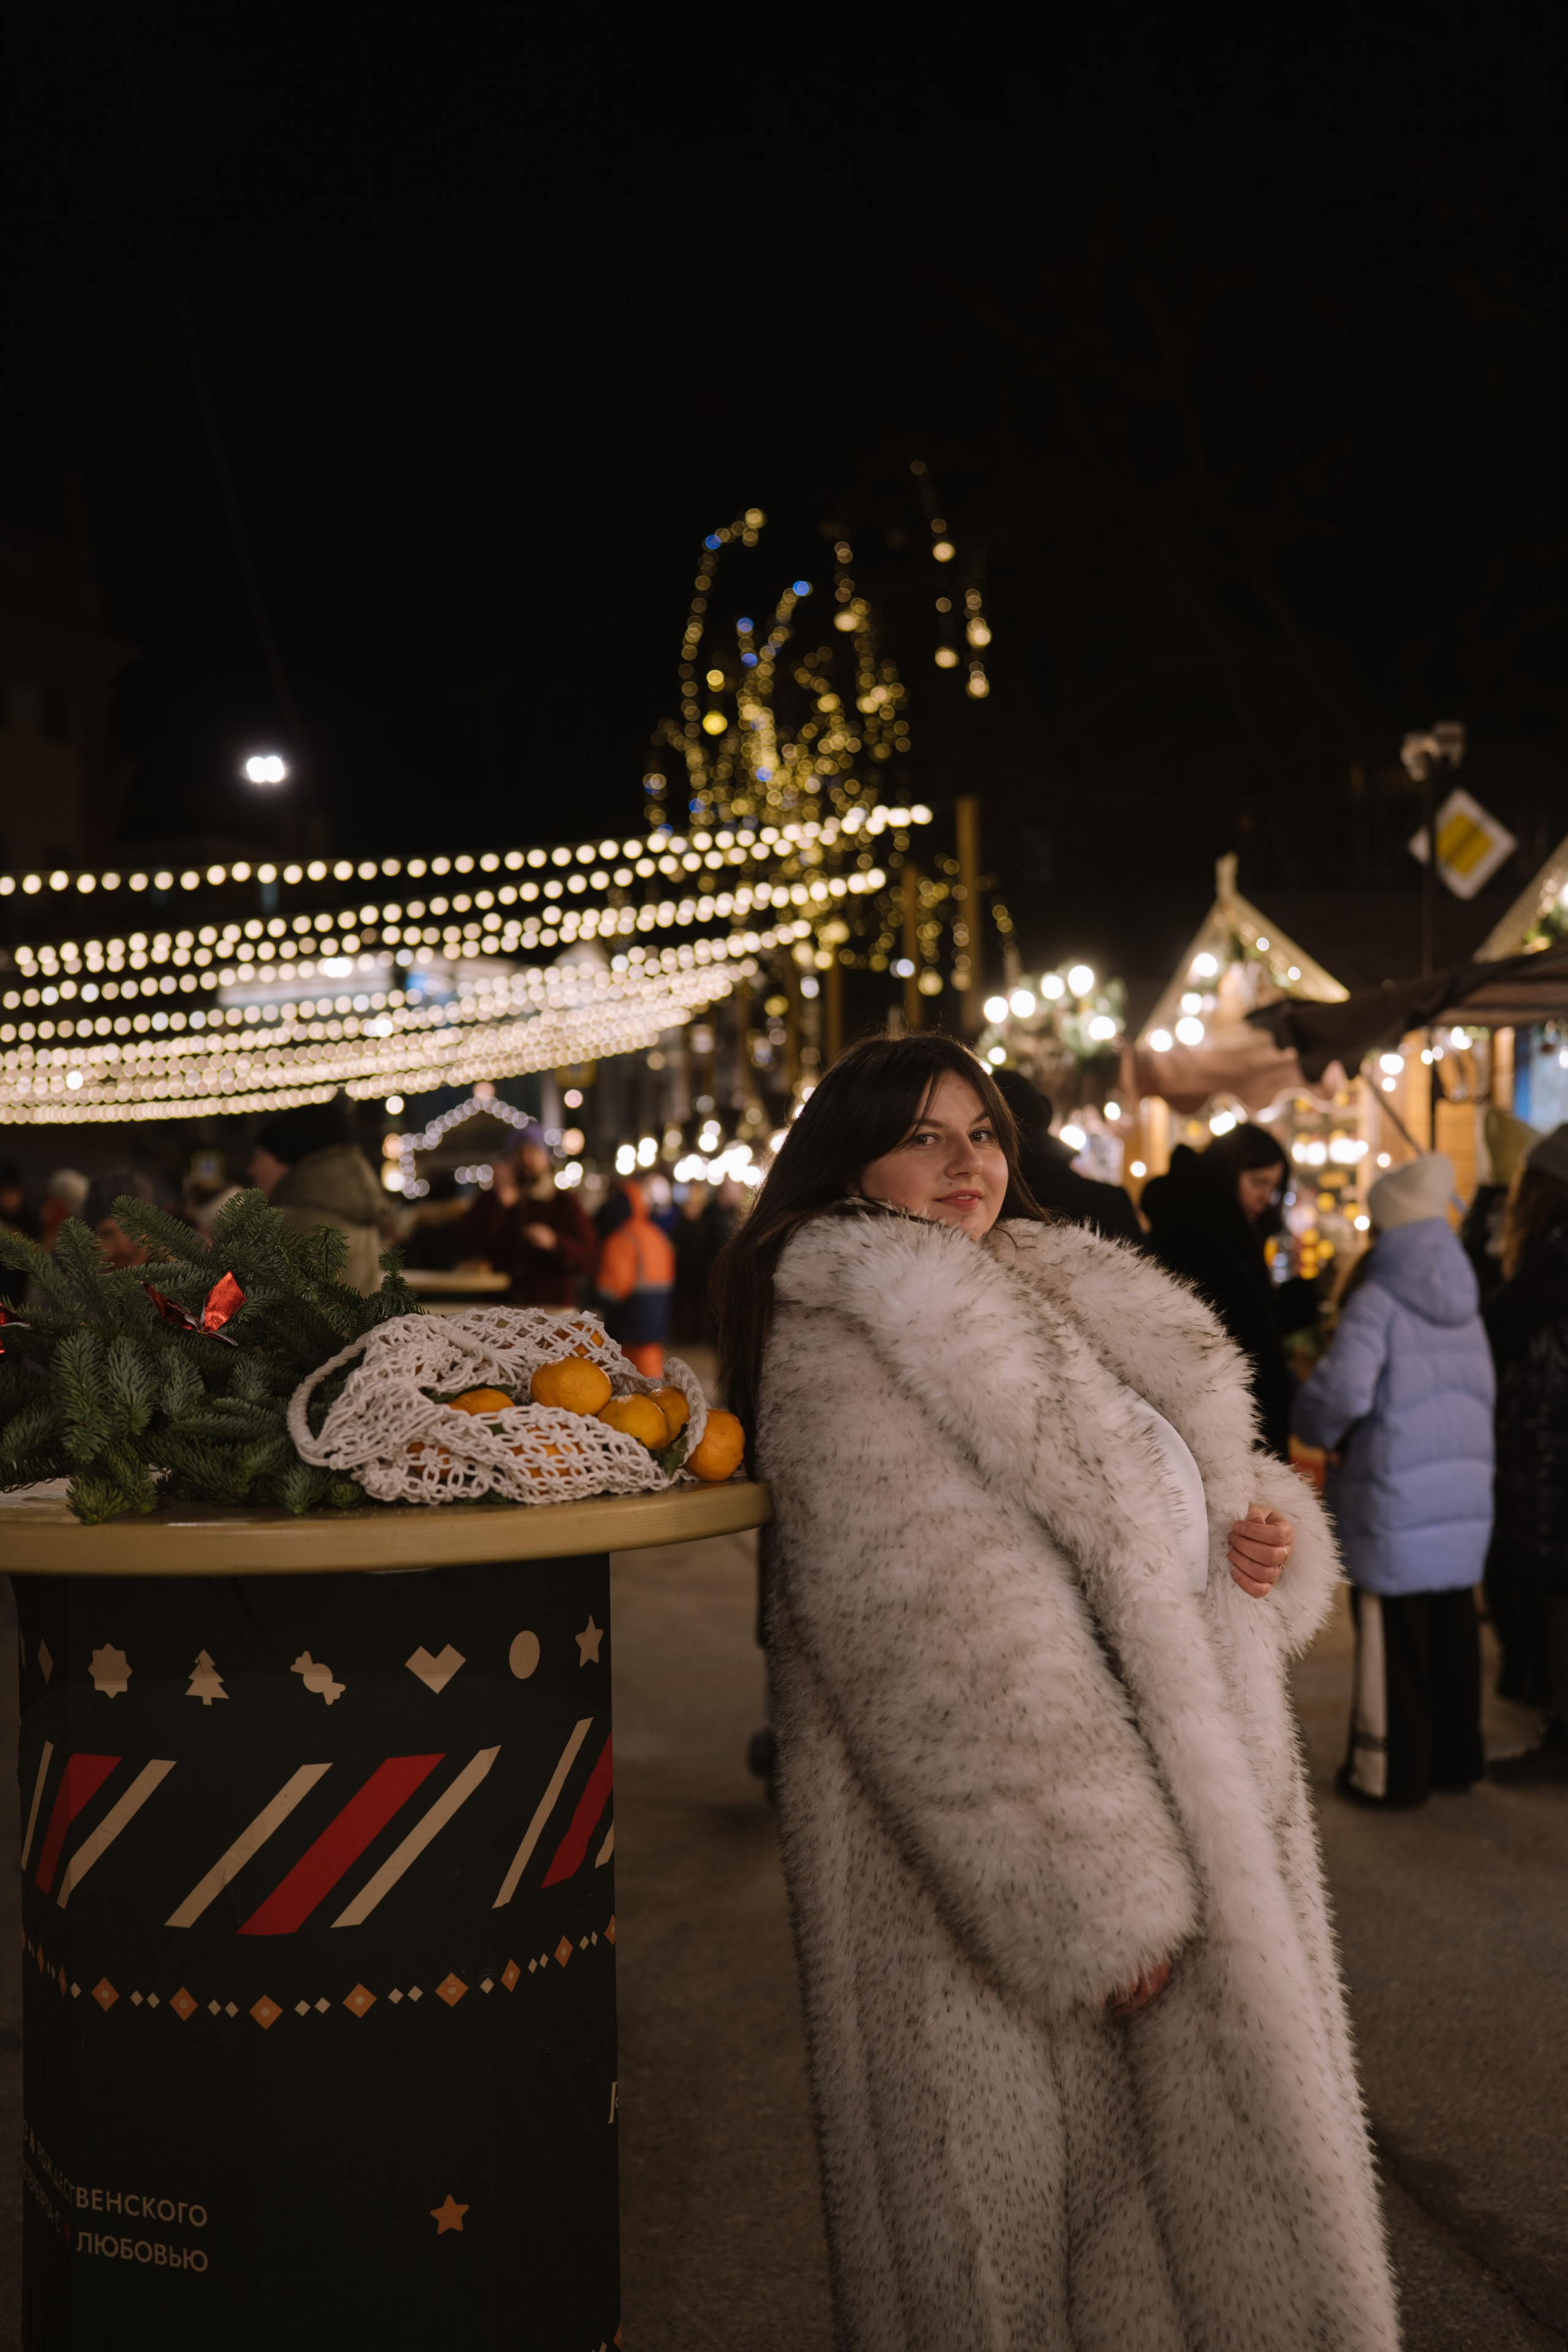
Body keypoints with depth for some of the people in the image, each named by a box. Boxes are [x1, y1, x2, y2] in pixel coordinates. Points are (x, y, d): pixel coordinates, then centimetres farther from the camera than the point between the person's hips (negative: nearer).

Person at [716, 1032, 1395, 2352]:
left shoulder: (1057, 1295, 15)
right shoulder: (848, 1337, -13)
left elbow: (1170, 1480, 25)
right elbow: (945, 1644, -21)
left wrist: (1264, 1522, 0)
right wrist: (1098, 1890, -23)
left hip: (1183, 1789, 9)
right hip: (999, 1845, -8)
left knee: (1192, 2176, 17)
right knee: (1021, 2181, 3)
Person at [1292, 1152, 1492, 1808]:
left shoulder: (1378, 1300, -13)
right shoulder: (1464, 1305, 9)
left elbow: (1342, 1389, -24)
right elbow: (1480, 1393, 11)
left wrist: (1318, 1430, -5)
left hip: (1395, 1499, -6)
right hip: (1465, 1495, 7)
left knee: (1393, 1636, 3)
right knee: (1453, 1627, 17)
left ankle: (1391, 1771, 11)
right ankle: (1456, 1757, 27)